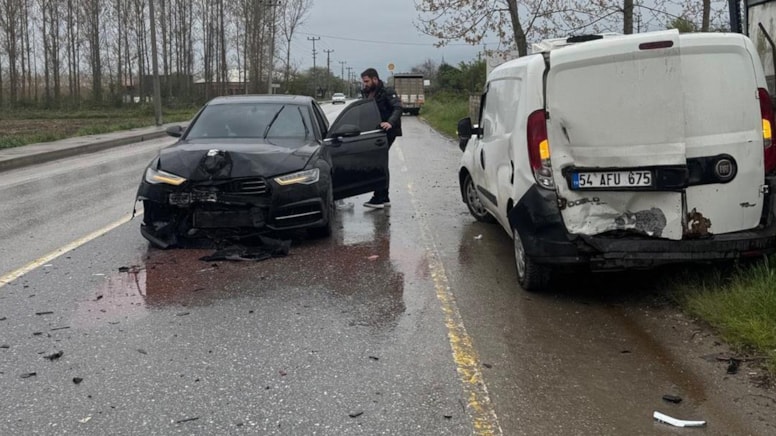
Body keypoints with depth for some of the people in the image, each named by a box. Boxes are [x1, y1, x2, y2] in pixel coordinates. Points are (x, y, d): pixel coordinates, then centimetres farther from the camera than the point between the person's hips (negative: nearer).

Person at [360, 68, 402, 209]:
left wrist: (390, 123, -35)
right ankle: (384, 198, 20)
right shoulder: (366, 93, 14)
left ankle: (378, 198, -15)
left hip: (387, 131, -9)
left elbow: (398, 108, -20)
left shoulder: (387, 92, -10)